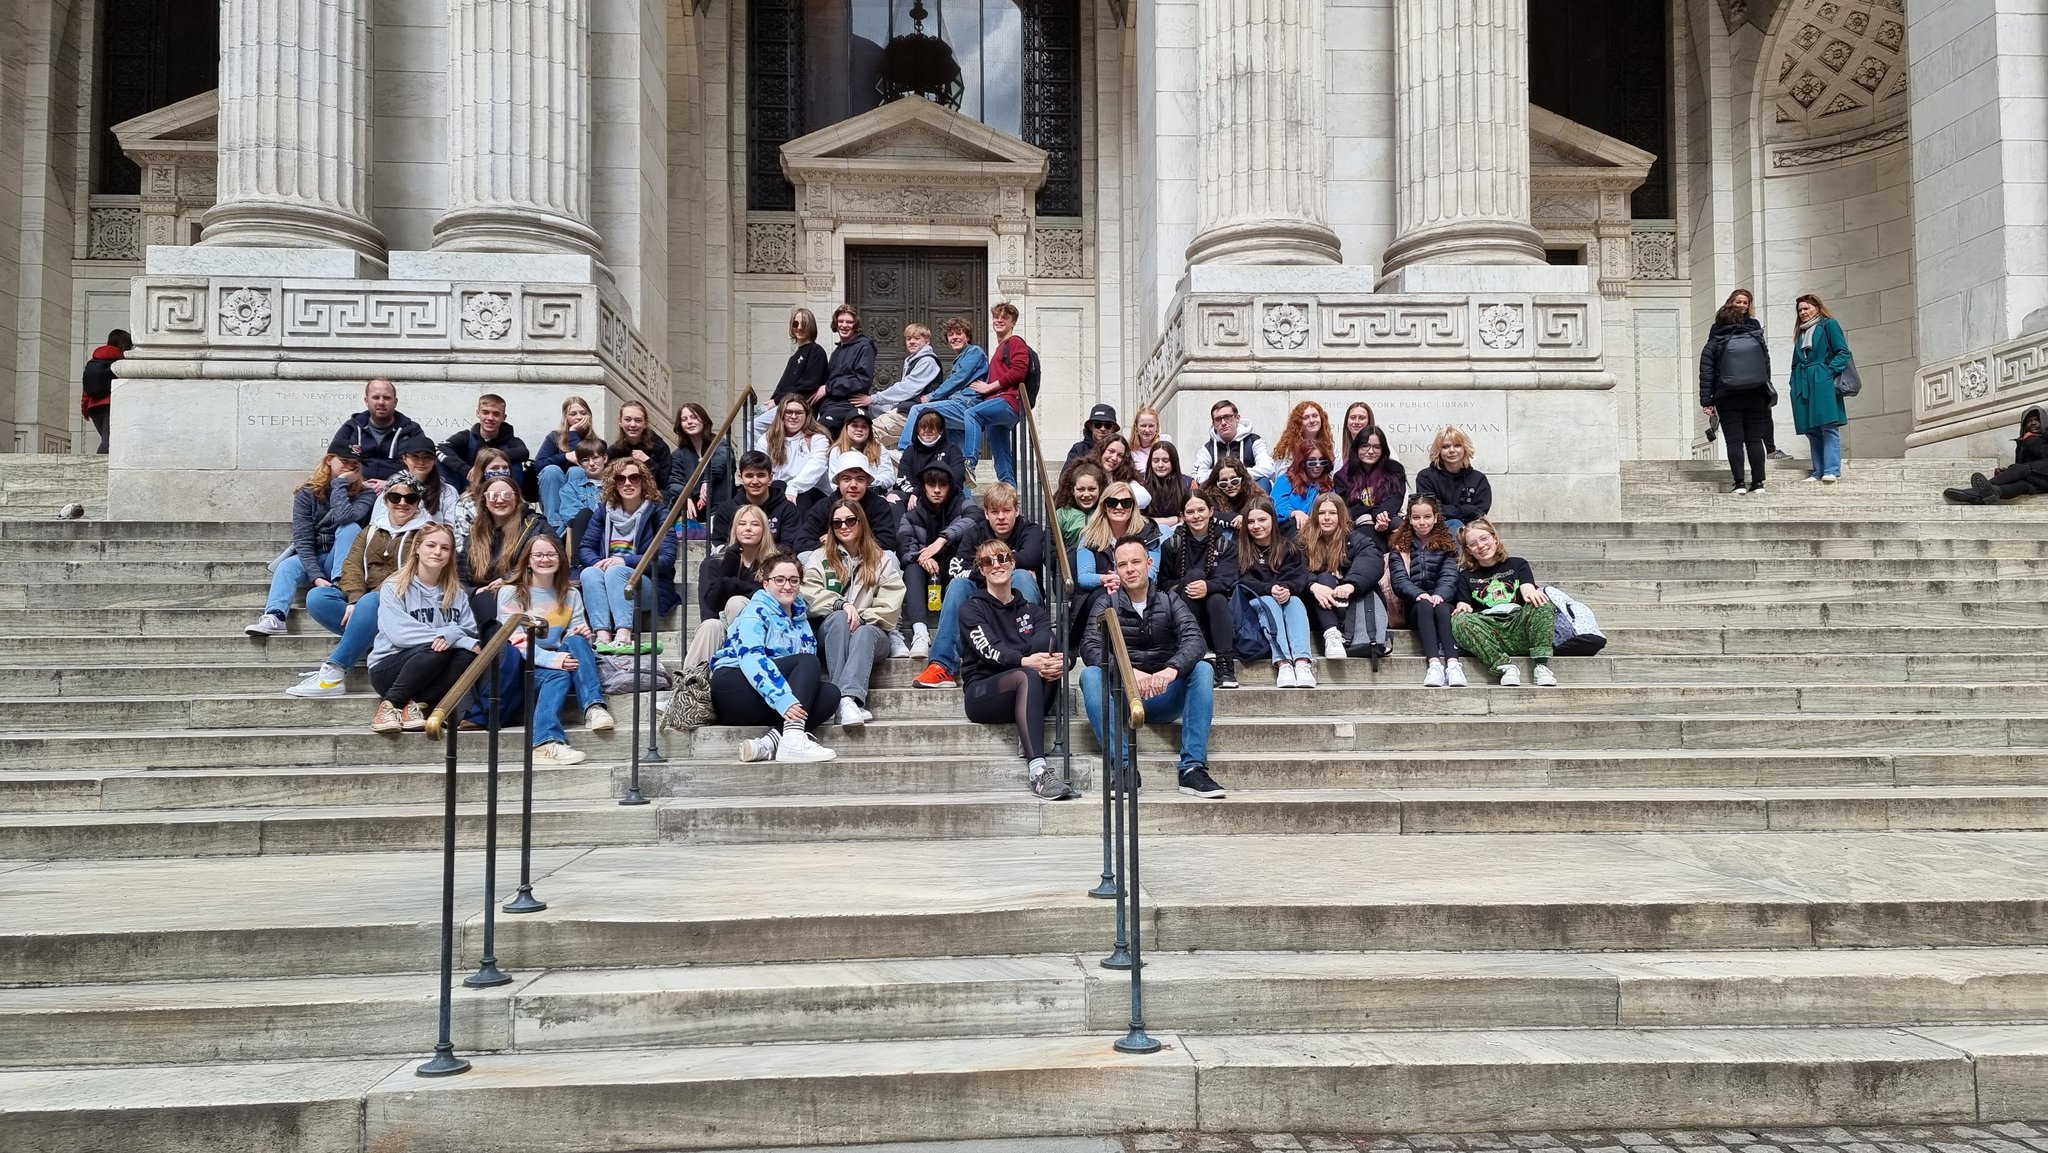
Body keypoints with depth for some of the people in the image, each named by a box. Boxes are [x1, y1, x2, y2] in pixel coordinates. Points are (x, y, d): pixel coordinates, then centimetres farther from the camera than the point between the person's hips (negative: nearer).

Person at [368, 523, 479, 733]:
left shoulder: (456, 593, 10)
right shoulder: (394, 588, -4)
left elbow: (470, 632, -3)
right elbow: (399, 633, -19)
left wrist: (451, 634, -27)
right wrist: (450, 637, -24)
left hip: (432, 674, 4)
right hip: (388, 668, -4)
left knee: (468, 654, -25)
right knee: (437, 649, -33)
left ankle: (416, 704, -23)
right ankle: (389, 705, -21)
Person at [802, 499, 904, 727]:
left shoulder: (883, 560, 13)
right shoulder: (818, 558, 14)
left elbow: (889, 608, 1)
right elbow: (810, 596, -4)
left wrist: (861, 617, -14)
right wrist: (842, 604, -20)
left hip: (871, 632, 0)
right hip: (830, 631, 0)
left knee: (864, 632, -35)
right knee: (839, 618, -34)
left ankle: (850, 698, -59)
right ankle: (849, 701, -50)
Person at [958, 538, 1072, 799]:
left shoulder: (1031, 609, 20)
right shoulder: (972, 609, 8)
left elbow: (1052, 646, 0)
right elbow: (989, 650, -13)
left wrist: (1062, 661, -27)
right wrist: (1025, 662, -34)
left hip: (1022, 696, 3)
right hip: (982, 693, -3)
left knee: (1047, 641, -24)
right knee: (1027, 677, -36)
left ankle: (1029, 740, -30)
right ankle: (1038, 772, -50)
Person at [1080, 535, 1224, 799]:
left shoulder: (1169, 601, 8)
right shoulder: (1107, 605, 6)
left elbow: (1194, 639, -11)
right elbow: (1089, 647, -12)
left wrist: (1171, 670, -34)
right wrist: (1128, 671, -30)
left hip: (1164, 698, 1)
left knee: (1203, 669, -24)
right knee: (1090, 675, -27)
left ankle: (1193, 768, -31)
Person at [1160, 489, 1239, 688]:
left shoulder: (1226, 543, 6)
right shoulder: (1171, 544, 7)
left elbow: (1227, 580, -11)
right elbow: (1163, 583, 5)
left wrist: (1208, 587, -33)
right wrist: (1182, 587, -18)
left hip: (1215, 610, 0)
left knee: (1217, 599, -33)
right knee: (1195, 573, -27)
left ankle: (1226, 664, -41)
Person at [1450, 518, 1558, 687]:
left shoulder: (1517, 565, 20)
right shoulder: (1466, 575, 21)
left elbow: (1527, 588, 1)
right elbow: (1463, 605, 10)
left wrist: (1530, 592, -25)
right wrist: (1462, 607, -16)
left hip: (1518, 626, 0)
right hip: (1488, 631, 0)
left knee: (1542, 604, -28)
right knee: (1459, 621, -31)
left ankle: (1541, 665, -35)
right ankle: (1504, 666, -36)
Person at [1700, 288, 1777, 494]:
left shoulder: (1714, 343, -3)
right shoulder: (1756, 338, 5)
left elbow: (1706, 373, -5)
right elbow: (1767, 367, 8)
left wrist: (1706, 401, -4)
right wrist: (1767, 394, 13)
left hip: (1728, 399, -2)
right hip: (1756, 396, 3)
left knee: (1734, 440, -3)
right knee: (1754, 439, 5)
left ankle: (1739, 483, -8)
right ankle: (1758, 482, 3)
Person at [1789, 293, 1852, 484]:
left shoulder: (1829, 325, 5)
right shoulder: (1801, 333, 24)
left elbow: (1843, 352, -3)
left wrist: (1830, 371, -15)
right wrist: (1794, 385, 12)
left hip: (1823, 383, -7)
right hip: (1803, 385, 7)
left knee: (1828, 427, -13)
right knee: (1811, 430, 3)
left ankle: (1832, 470, -18)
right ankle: (1818, 472, 4)